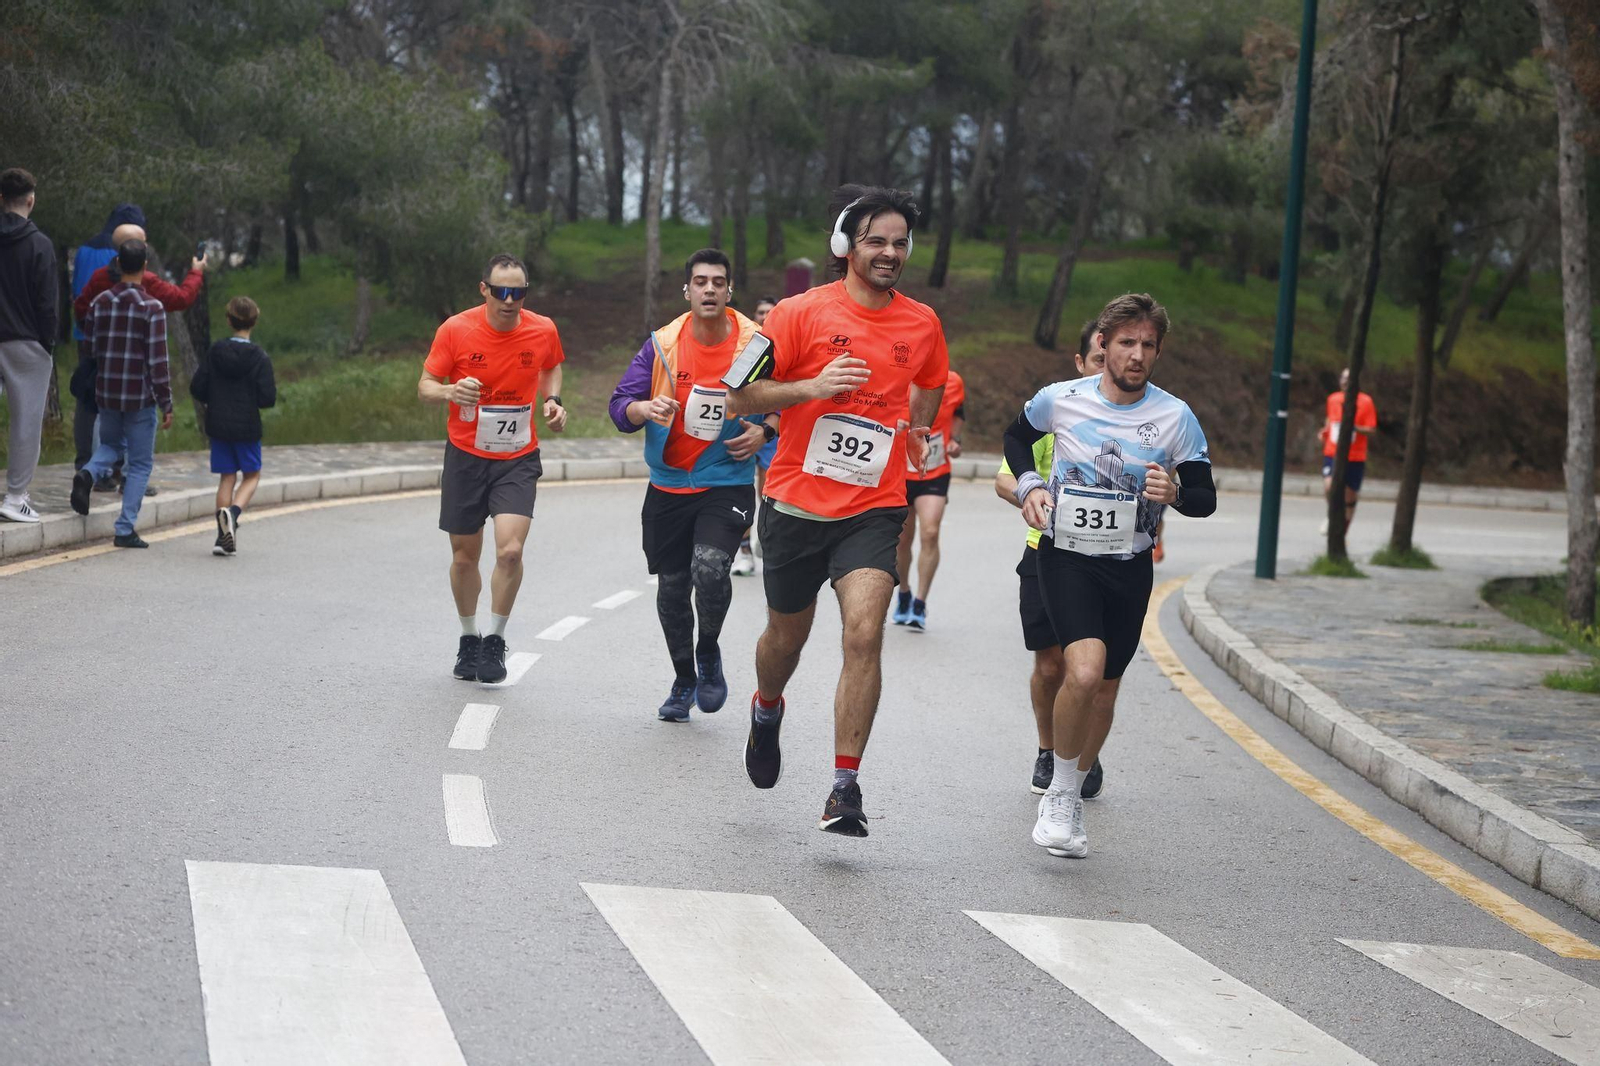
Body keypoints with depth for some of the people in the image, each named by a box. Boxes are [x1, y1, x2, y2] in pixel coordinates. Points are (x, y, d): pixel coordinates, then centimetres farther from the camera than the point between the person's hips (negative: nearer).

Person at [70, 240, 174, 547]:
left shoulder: (100, 303, 2)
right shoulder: (152, 308, -12)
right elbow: (158, 361, -13)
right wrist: (166, 404, -7)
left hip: (106, 395, 4)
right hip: (140, 397, -4)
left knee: (110, 444, 28)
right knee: (140, 463, 7)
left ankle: (88, 473, -4)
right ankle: (125, 530, 2)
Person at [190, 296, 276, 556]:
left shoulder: (215, 352, -2)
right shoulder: (259, 358, -10)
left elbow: (197, 389, -3)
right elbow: (267, 398, -14)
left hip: (218, 425, 3)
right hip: (247, 427, -3)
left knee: (227, 477, 10)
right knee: (251, 475, 13)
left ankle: (224, 536, 3)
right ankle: (233, 511, -16)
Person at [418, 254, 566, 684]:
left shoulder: (543, 330, -5)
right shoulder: (455, 330, -11)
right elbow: (425, 386, -4)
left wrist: (553, 400, -2)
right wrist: (451, 392, -26)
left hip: (518, 459, 0)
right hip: (465, 457, 0)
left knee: (510, 550, -18)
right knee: (464, 557, 8)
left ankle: (495, 641, 2)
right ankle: (468, 638, 31)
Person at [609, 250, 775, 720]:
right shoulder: (662, 345, -2)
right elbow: (620, 407, -3)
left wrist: (765, 431, -14)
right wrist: (646, 408, -25)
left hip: (728, 484, -3)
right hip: (668, 486, 3)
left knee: (710, 567, -25)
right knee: (672, 587, 9)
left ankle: (709, 651, 5)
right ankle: (684, 681, 32)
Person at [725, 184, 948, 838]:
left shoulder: (922, 325, 5)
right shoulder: (802, 313, -6)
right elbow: (740, 397, -6)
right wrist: (813, 386, -17)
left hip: (874, 508, 1)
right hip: (797, 505, -1)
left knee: (864, 634, -18)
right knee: (787, 633, 15)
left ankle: (845, 787, -15)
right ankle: (767, 711, 51)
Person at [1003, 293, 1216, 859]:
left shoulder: (1175, 417, -6)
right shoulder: (1060, 399, -7)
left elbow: (1205, 497, 1)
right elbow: (1017, 438, 15)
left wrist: (1174, 493, -22)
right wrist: (1029, 487, -3)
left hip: (1130, 567, 3)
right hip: (1066, 557, -3)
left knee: (1104, 693, 11)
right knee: (1085, 672, -24)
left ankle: (1067, 800, 33)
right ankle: (1060, 795, -5)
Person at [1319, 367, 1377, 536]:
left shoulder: (1366, 402, -6)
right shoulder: (1333, 399, 6)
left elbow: (1371, 431, -8)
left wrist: (1354, 427, -25)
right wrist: (1325, 432, 6)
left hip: (1355, 457, -1)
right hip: (1332, 453, 1)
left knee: (1350, 497, 6)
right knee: (1329, 486, -22)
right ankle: (1330, 515, 6)